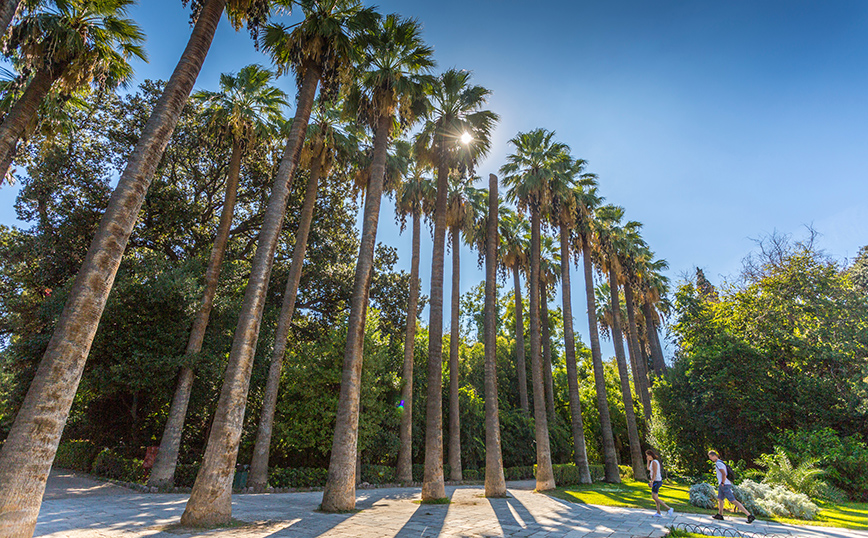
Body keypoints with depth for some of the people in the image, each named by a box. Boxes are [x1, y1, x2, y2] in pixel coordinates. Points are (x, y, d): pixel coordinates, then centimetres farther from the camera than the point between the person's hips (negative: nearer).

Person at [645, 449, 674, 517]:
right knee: (655, 497, 12)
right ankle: (658, 513, 13)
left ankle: (668, 508, -5)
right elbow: (648, 468, 23)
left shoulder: (654, 462, -18)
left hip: (656, 481, -10)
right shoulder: (655, 461, 12)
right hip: (656, 481, 10)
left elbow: (655, 473, -23)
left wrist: (652, 482, -22)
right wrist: (648, 460, 15)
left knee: (654, 497, -7)